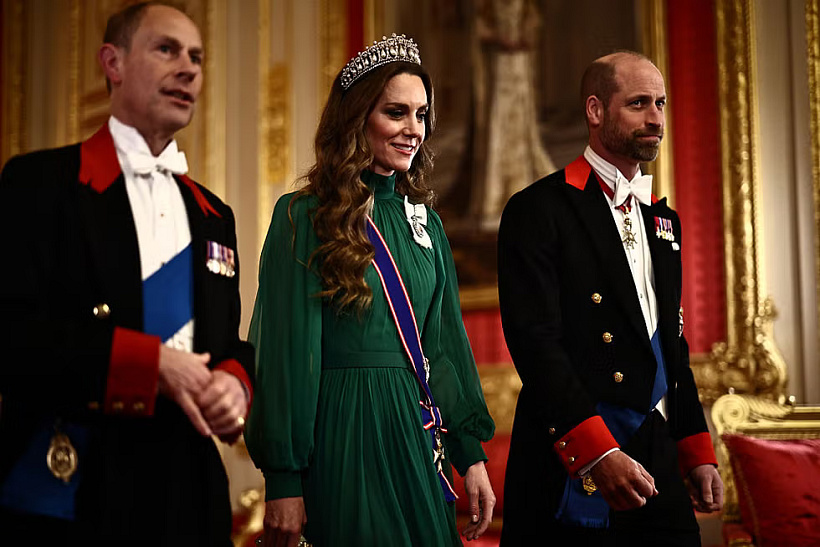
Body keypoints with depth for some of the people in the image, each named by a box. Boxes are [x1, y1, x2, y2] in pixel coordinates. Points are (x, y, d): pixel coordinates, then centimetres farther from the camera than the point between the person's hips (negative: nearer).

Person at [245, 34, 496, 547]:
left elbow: (446, 340, 11)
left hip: (420, 433, 6)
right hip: (345, 441, -6)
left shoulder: (424, 220, 10)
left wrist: (471, 453, 6)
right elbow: (286, 351, -10)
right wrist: (283, 480, -13)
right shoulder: (306, 218, -8)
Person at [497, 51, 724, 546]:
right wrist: (598, 453, -23)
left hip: (657, 465, 7)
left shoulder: (662, 219, 17)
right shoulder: (540, 210, -7)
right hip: (573, 470, -7)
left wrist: (697, 451, 13)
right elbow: (535, 342, -16)